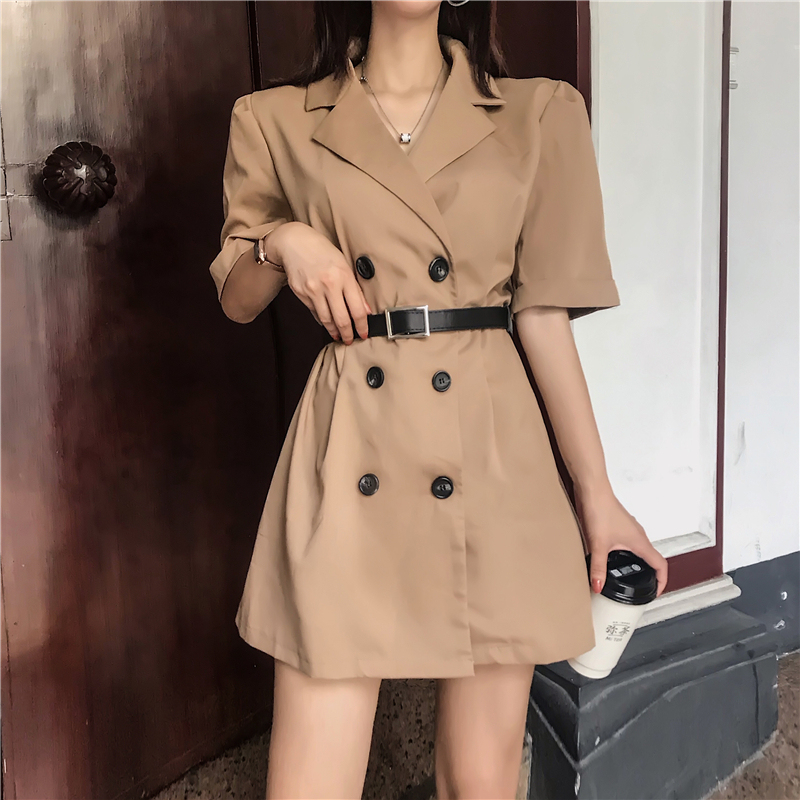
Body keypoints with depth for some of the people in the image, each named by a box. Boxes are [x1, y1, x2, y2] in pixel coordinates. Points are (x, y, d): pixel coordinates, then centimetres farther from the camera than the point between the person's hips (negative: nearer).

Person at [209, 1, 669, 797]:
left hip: (495, 457, 1)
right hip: (350, 460, 0)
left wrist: (595, 491, 3)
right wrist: (282, 243, -8)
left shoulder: (539, 114, 7)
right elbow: (236, 300, 14)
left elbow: (544, 313, 5)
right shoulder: (277, 122, 8)